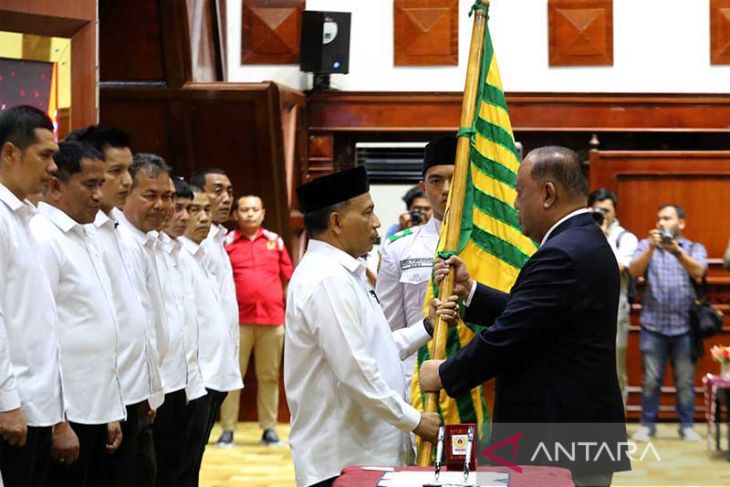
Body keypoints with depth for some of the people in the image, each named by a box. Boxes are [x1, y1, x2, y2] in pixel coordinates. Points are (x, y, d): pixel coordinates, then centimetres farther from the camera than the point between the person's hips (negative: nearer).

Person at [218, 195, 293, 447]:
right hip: (239, 320, -2)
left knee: (269, 376, 8)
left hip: (273, 320, 2)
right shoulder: (227, 243, 1)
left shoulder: (275, 241, 9)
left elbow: (288, 278, 13)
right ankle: (228, 429, 5)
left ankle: (269, 428, 14)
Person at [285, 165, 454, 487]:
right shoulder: (328, 280, -18)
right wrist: (414, 421, -14)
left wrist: (427, 326, 8)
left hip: (364, 449, 10)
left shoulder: (340, 272, 14)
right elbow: (356, 373, -23)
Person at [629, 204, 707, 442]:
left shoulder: (695, 248, 8)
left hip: (684, 325, 0)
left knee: (685, 380, 4)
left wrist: (676, 251, -28)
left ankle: (686, 426, 13)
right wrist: (652, 248, -22)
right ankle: (647, 425, 10)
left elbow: (698, 272, -12)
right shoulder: (646, 245, 9)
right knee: (651, 379, 1)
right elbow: (634, 271, -7)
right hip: (653, 324, 0)